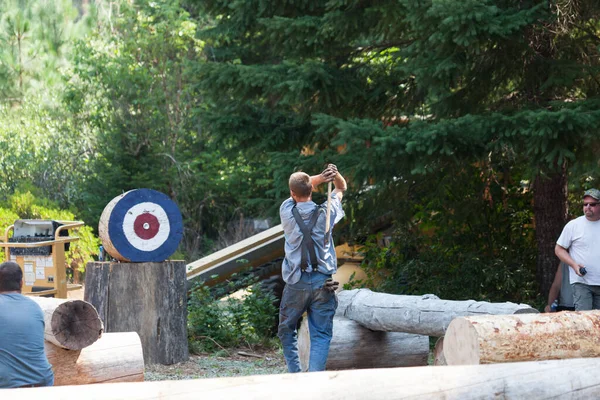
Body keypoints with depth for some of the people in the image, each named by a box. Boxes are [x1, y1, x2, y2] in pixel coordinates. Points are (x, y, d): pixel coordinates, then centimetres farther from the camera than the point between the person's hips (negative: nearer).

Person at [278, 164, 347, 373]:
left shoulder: (287, 212, -5)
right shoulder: (326, 213, -3)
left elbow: (296, 192, 13)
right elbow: (341, 189, 15)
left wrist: (320, 178, -1)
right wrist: (336, 175, -4)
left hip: (296, 283, 0)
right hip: (322, 282, 0)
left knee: (287, 330, 18)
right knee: (321, 335, 0)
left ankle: (294, 374, 13)